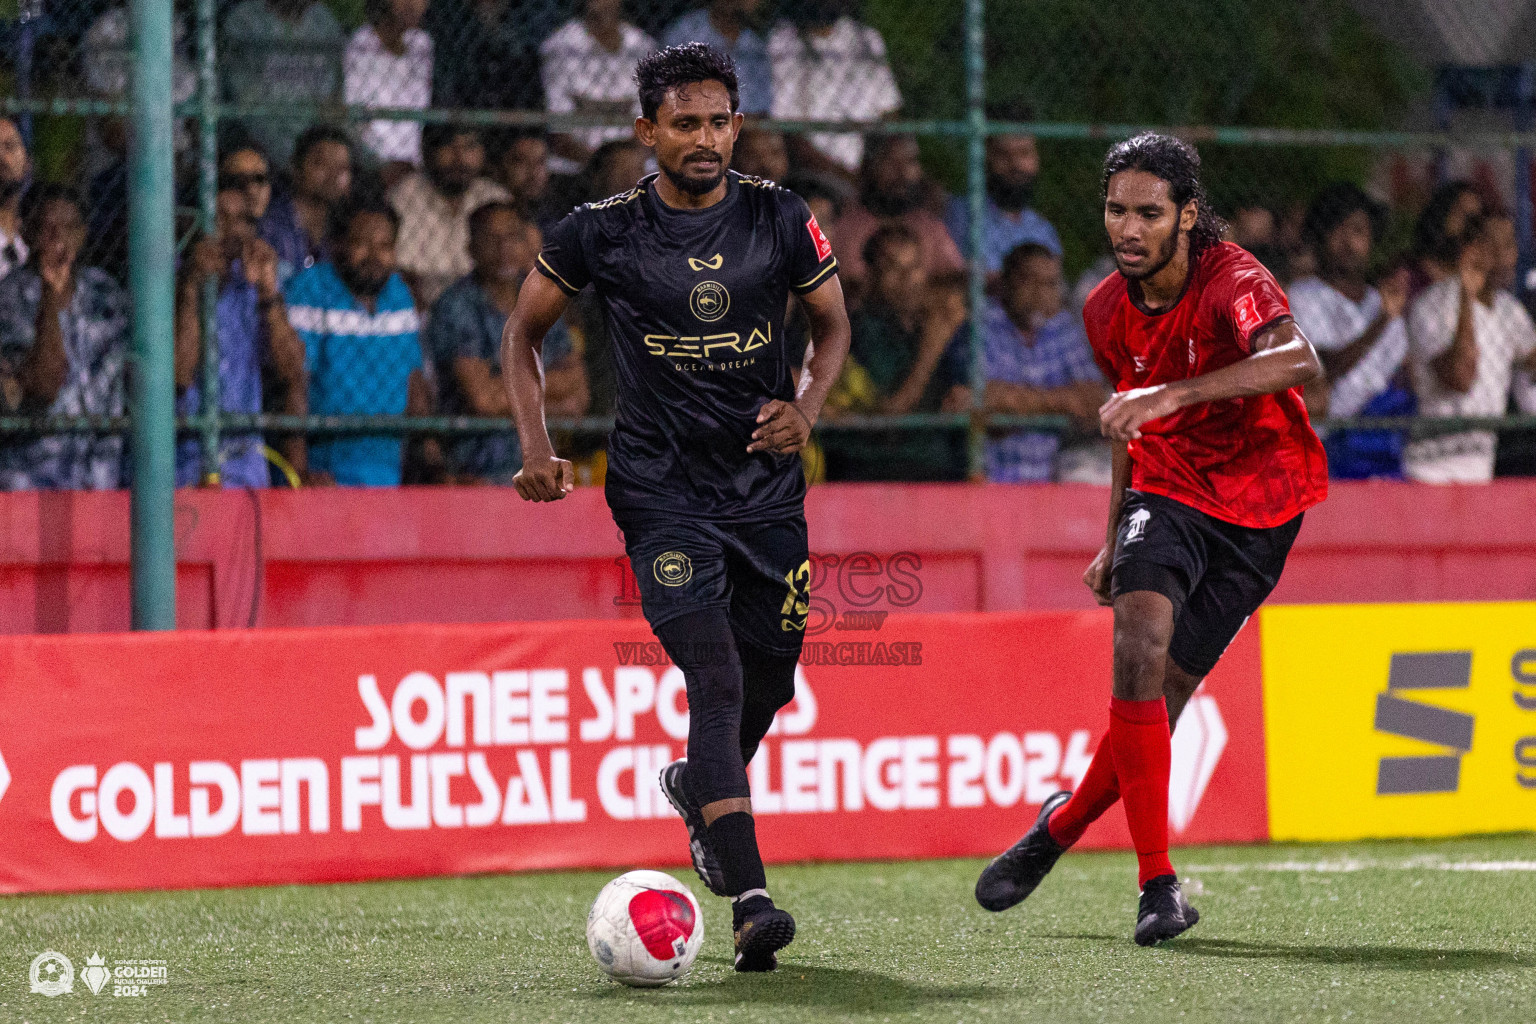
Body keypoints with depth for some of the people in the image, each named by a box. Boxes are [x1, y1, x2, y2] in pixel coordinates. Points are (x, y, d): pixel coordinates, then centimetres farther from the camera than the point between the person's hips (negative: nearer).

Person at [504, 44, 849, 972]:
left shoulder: (779, 219, -1)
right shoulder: (602, 233, -6)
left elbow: (833, 322, 13)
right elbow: (524, 333, 7)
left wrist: (806, 410, -6)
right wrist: (538, 451, -4)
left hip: (766, 479, 3)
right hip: (662, 486, -3)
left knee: (769, 681, 11)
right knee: (716, 678, -18)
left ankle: (697, 788, 46)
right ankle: (751, 901, -24)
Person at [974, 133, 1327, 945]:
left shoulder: (1232, 282, -20)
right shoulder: (1107, 311, 0)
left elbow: (1298, 362, -42)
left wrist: (1173, 393, -51)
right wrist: (1114, 537, 18)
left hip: (1257, 507, -3)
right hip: (1165, 491, 3)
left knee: (1159, 698, -4)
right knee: (1139, 642, -24)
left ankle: (1061, 826, 26)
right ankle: (1158, 884, -19)